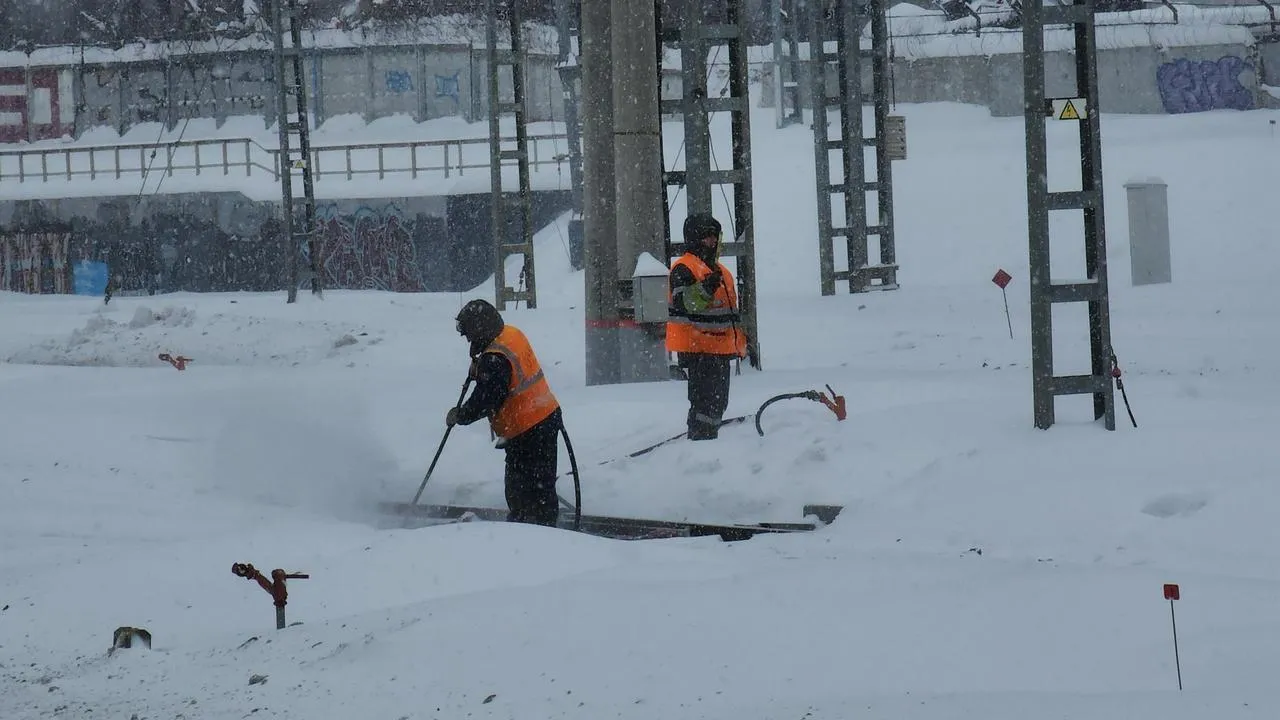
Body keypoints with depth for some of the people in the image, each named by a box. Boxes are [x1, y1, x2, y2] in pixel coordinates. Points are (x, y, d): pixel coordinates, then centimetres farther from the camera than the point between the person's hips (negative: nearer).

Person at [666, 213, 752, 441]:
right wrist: (706, 288, -38)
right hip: (696, 348, -9)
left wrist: (742, 344, 28)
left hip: (720, 349, 9)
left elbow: (730, 311, 28)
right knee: (705, 401, -15)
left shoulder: (720, 270, 21)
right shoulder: (684, 268, -8)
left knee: (718, 403, 13)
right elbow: (684, 303, -23)